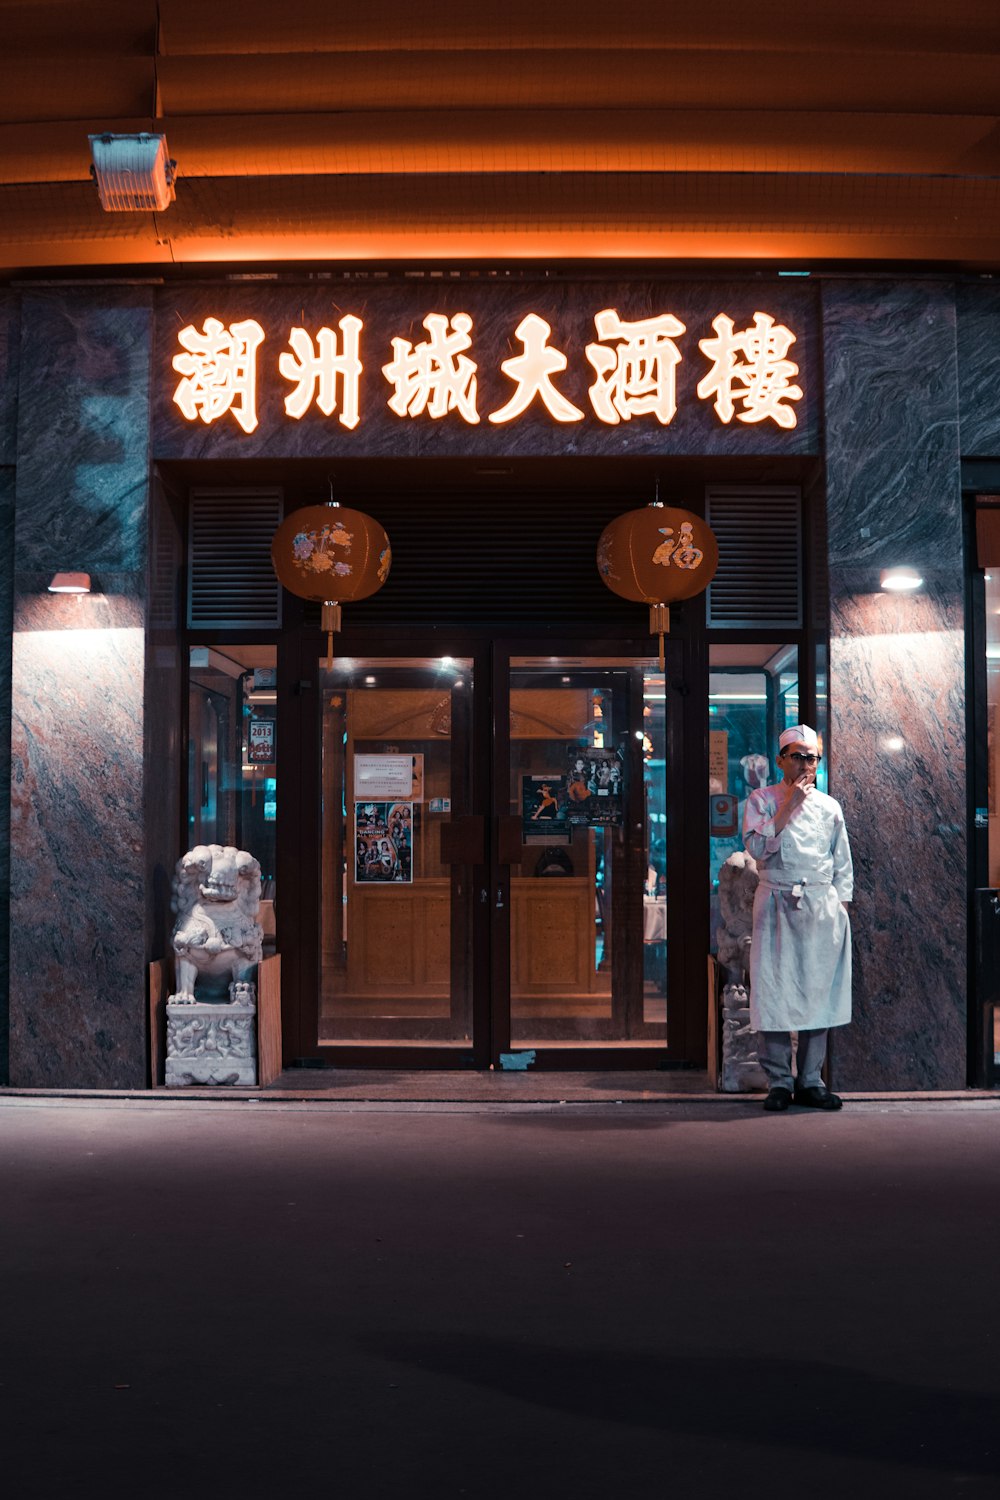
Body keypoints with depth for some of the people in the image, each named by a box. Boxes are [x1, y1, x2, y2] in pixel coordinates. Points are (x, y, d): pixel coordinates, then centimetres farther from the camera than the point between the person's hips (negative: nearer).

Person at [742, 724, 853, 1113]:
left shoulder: (828, 807, 12)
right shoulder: (762, 800, 4)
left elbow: (843, 864, 16)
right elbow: (758, 846, -12)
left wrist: (841, 905, 6)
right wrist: (789, 805, -12)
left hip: (822, 905, 3)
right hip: (777, 903, -3)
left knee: (819, 990, 4)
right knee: (773, 990, -5)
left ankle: (811, 1081, 14)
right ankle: (779, 1081, 4)